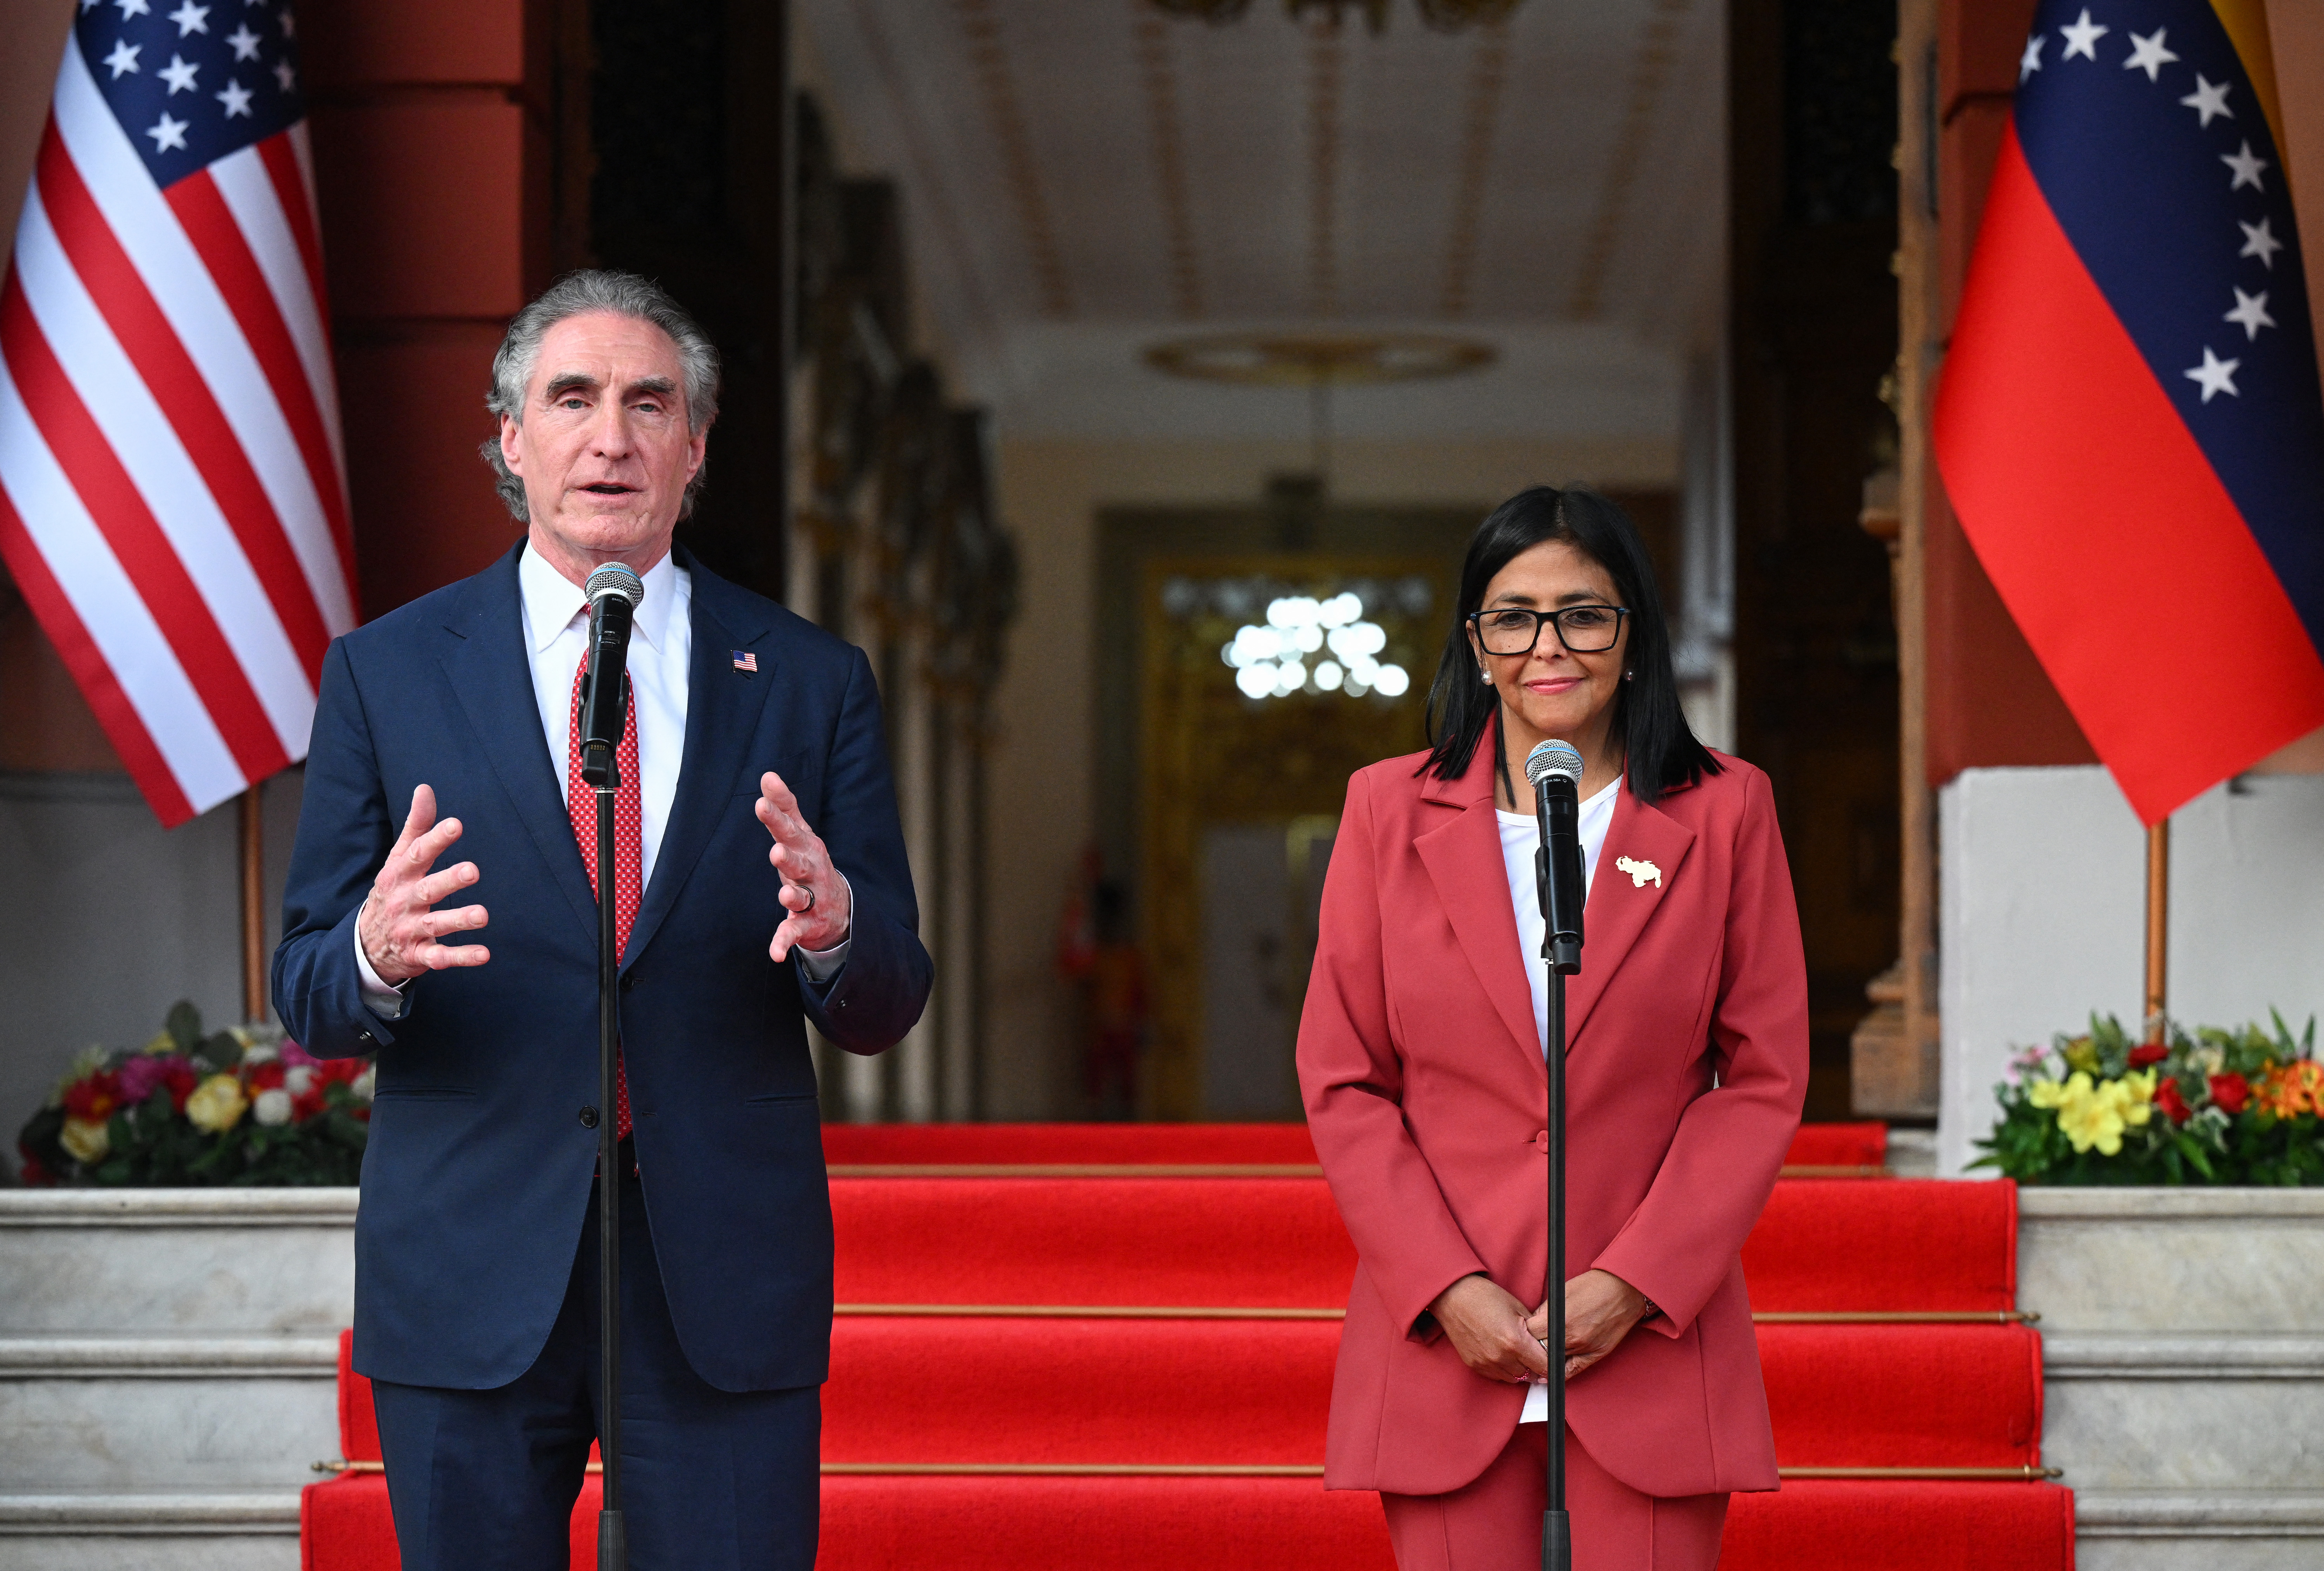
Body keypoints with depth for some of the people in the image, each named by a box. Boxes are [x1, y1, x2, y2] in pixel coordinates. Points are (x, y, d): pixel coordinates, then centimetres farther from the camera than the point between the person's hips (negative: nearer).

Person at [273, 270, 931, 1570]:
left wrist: (835, 927, -19)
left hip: (729, 1281, 0)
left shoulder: (813, 681, 6)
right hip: (471, 1289, 0)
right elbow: (306, 997, 3)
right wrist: (373, 957, -21)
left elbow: (887, 1011, 5)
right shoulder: (387, 673, 5)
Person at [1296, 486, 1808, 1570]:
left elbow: (1764, 1080, 3)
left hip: (1652, 1336, -1)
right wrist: (1446, 1289, -6)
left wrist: (1632, 1285, -8)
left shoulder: (1722, 813, 5)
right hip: (1444, 1348, 1)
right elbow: (1343, 1083, 6)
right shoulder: (1390, 810, 7)